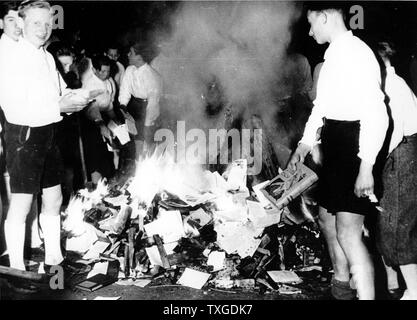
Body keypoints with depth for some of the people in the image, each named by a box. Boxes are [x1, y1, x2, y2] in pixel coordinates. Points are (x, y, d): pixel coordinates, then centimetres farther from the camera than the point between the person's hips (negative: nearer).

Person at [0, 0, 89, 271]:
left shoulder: (47, 57, 14)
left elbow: (59, 94, 20)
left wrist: (73, 98, -3)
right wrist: (59, 106, -22)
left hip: (48, 134, 9)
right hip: (24, 135, -8)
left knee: (54, 199, 15)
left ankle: (54, 259, 29)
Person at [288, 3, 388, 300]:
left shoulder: (357, 52, -16)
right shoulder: (332, 56, 13)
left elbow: (376, 114, -22)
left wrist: (366, 166, -26)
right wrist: (306, 143, 21)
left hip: (355, 145, -10)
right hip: (334, 147, 10)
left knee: (348, 231, -16)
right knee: (327, 218, 21)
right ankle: (341, 284, 42)